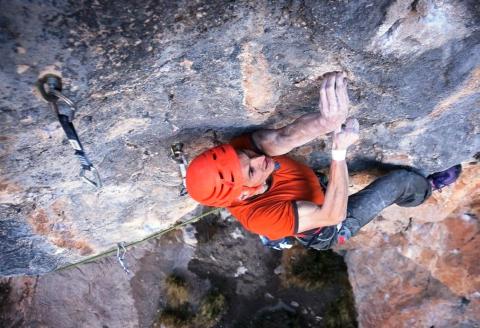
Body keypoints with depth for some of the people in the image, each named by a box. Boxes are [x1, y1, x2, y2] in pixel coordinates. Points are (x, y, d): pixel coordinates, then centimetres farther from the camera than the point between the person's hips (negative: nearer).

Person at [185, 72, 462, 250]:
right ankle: (426, 189, 35)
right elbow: (333, 215, -41)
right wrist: (340, 150, -49)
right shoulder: (260, 216, -46)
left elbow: (284, 139, -48)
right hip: (329, 230, -6)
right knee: (401, 181, 1)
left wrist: (324, 122, -70)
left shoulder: (239, 149, -31)